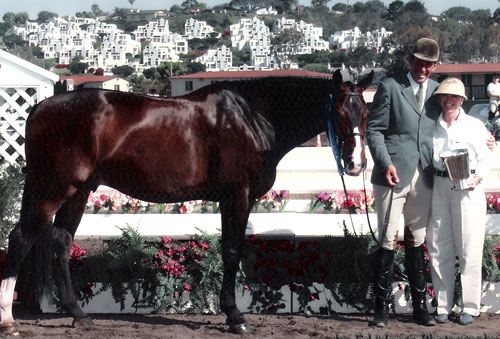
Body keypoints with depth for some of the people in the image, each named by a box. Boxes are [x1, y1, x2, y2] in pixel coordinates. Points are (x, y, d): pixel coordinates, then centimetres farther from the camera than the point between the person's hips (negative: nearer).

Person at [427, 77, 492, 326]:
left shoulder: (475, 125, 4)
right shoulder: (433, 126, 10)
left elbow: (485, 158, 4)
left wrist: (477, 177, -14)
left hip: (468, 191, -3)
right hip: (438, 188, 3)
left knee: (468, 250, -2)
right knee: (438, 249, 4)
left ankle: (470, 307, 6)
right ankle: (442, 305, 14)